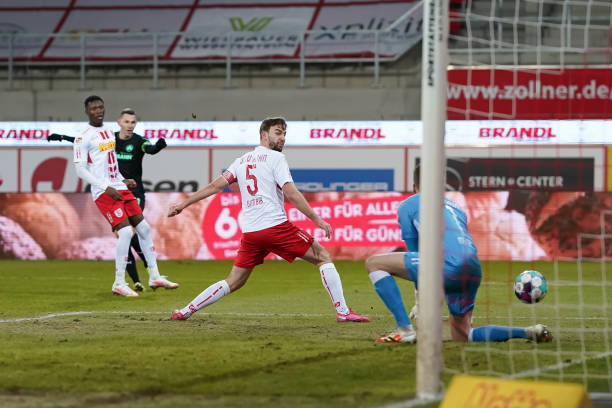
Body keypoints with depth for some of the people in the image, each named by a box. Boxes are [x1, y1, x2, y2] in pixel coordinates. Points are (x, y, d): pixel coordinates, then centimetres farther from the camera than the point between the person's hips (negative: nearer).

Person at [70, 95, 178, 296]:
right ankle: (119, 283, -7)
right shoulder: (84, 137, -9)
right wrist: (106, 187, -18)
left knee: (144, 228, 7)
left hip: (120, 188, 8)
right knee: (125, 231, -17)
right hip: (104, 193, -8)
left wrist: (124, 181, 13)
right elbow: (80, 169, -13)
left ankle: (154, 277, 17)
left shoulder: (109, 131, 17)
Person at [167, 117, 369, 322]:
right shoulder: (275, 158, 1)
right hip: (276, 226, -6)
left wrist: (183, 204, 14)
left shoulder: (242, 160, 18)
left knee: (233, 283, 16)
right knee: (323, 257, 4)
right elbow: (290, 192, -9)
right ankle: (343, 311, -5)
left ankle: (186, 311, 11)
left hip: (249, 232, 6)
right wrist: (316, 219, -8)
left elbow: (216, 185, 11)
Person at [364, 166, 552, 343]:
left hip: (448, 265, -6)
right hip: (474, 269, 6)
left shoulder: (408, 205, 21)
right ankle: (528, 332, 5)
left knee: (374, 263, 7)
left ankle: (405, 330, -4)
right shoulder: (455, 207, 37)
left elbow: (414, 251, 23)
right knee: (462, 335, 20)